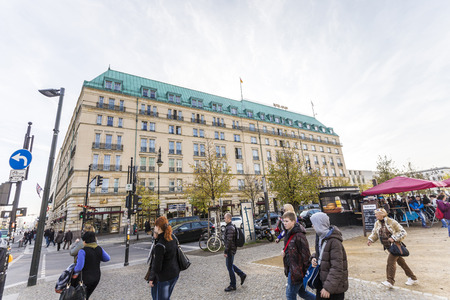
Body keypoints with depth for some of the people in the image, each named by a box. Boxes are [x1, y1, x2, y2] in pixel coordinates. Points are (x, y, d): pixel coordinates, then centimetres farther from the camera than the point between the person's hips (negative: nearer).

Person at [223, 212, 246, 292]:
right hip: (231, 249, 10)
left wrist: (225, 251, -22)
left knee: (229, 267, 2)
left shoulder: (230, 228, -22)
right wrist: (226, 250, 24)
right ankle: (242, 275, 26)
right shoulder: (231, 226, 10)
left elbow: (229, 241, -26)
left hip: (230, 250, -10)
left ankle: (232, 285, 14)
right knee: (230, 265, 20)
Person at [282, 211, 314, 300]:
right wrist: (284, 252, 4)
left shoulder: (299, 235, -22)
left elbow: (305, 254, -20)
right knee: (301, 292, 22)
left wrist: (306, 270, -17)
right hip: (291, 269, 9)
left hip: (297, 270, -9)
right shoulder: (288, 234, 7)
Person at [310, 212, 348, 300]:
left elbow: (337, 268, -23)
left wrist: (328, 287, -22)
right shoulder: (321, 237, 0)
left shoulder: (334, 241, -24)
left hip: (335, 285, -7)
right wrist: (314, 258, -5)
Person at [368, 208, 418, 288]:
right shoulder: (377, 224, 2)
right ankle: (413, 278, 33)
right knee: (400, 261, 17)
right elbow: (374, 233, 13)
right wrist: (370, 240, -5)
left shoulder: (391, 222, -17)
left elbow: (403, 232, -13)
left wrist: (394, 238, -24)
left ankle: (390, 281, -13)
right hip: (389, 246, 7)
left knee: (391, 261, -15)